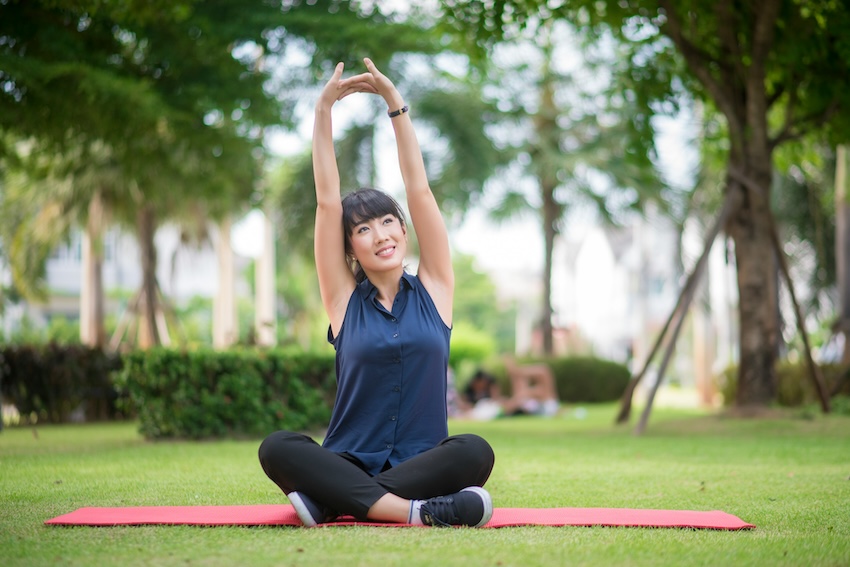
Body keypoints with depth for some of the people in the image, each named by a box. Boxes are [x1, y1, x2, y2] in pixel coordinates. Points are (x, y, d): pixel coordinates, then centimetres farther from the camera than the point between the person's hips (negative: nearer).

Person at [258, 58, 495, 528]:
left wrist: (395, 105, 1)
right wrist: (323, 110, -1)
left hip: (421, 465, 1)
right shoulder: (344, 299, 7)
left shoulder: (433, 289, 8)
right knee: (277, 449, -29)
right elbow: (327, 201, 2)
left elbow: (419, 191, 4)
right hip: (350, 465, 0)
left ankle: (332, 502, -30)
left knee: (475, 451, -33)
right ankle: (418, 512, -39)